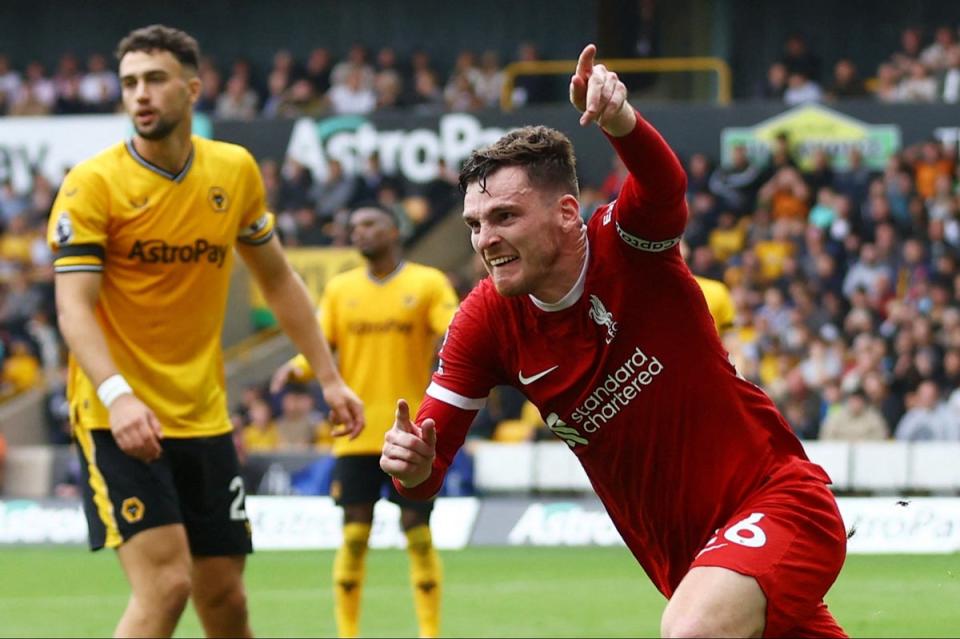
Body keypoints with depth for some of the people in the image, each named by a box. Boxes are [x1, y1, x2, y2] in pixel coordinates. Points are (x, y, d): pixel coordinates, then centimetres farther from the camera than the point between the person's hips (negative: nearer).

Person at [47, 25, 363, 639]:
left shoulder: (235, 171, 5)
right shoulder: (92, 185, -10)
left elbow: (277, 279, 18)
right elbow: (74, 307, -18)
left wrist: (330, 377, 14)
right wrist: (117, 396, -34)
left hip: (204, 421, 5)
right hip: (121, 424, -5)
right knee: (165, 584, -19)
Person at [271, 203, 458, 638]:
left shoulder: (428, 283, 3)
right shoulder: (340, 289, 12)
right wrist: (297, 367, -13)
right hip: (355, 434, 2)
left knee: (418, 534, -2)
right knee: (354, 534, 0)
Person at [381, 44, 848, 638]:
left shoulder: (629, 247, -15)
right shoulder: (486, 321, -3)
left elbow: (664, 183, -39)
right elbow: (427, 471, -3)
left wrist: (618, 117, -60)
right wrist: (412, 464, -27)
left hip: (777, 500, -7)